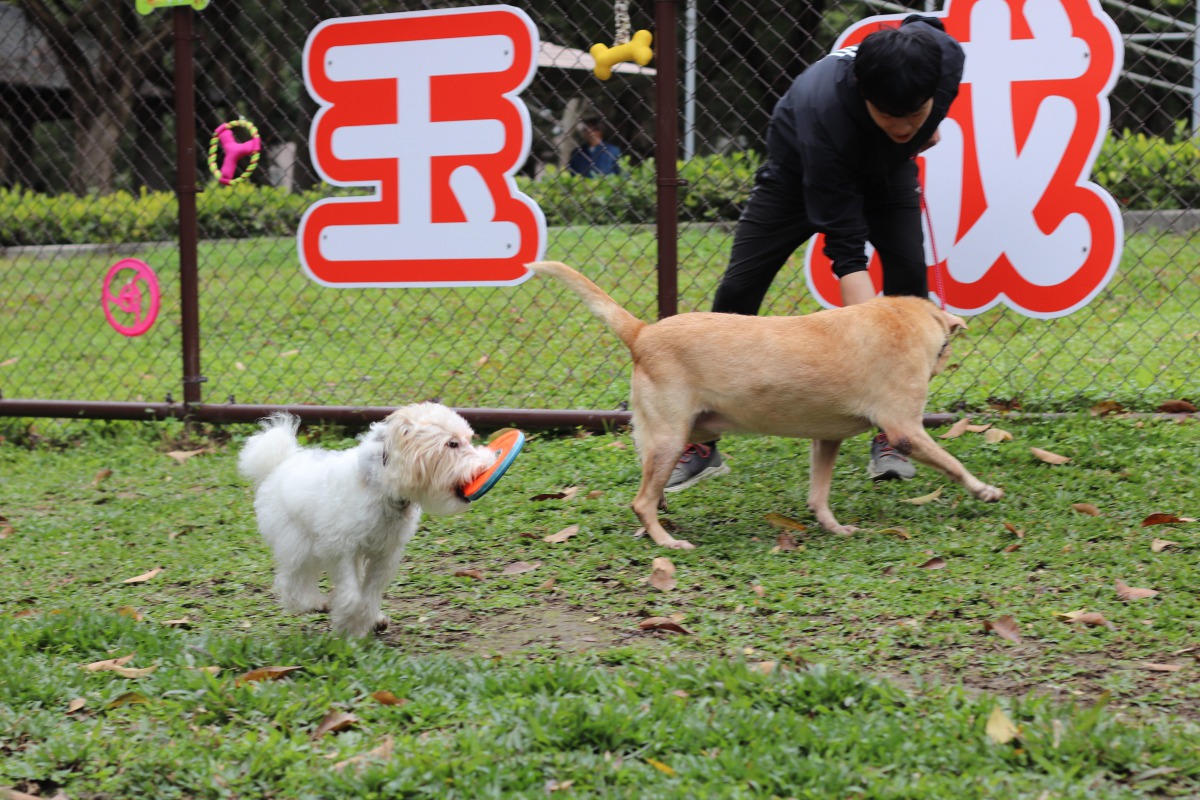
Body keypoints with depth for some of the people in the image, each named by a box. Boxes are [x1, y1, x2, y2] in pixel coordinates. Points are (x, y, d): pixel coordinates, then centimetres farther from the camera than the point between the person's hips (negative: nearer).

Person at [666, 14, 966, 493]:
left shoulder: (944, 55, -35)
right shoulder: (824, 111, -46)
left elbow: (925, 25, -3)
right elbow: (845, 252, -45)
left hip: (886, 170, 3)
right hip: (800, 168, -3)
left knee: (909, 274, -18)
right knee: (738, 290, -9)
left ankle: (890, 436, -6)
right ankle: (700, 448, 3)